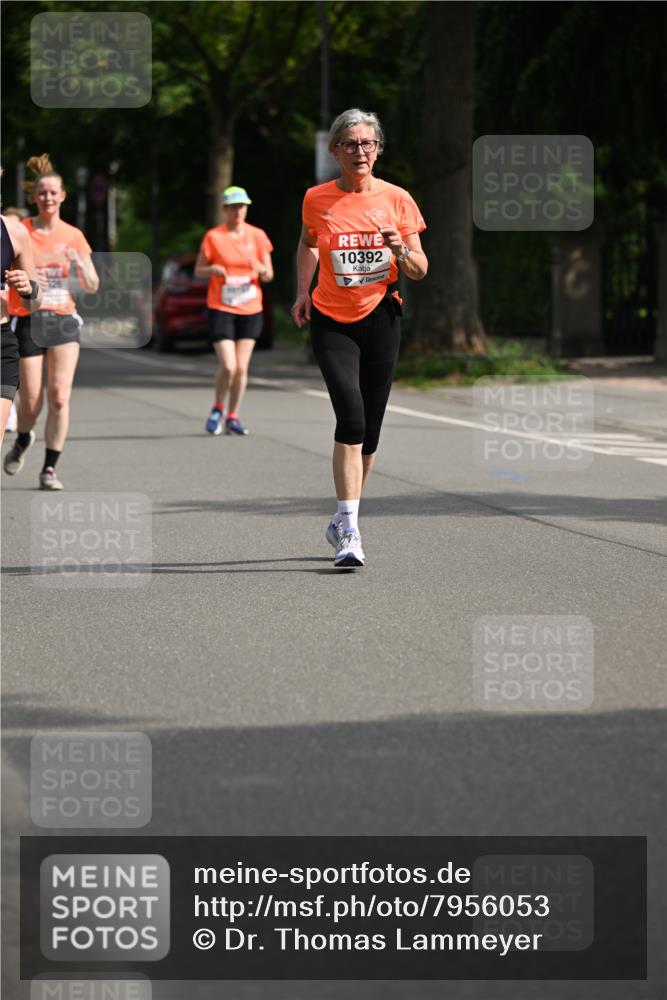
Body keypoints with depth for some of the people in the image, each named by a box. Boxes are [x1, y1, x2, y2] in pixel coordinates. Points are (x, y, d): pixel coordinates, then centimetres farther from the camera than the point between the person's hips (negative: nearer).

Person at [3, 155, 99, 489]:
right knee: (31, 400, -2)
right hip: (28, 322, -2)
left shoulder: (73, 235, 6)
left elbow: (92, 286, 6)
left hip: (63, 321, 2)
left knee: (60, 397, -10)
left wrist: (79, 264, -13)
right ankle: (22, 440, 31)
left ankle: (50, 468, -2)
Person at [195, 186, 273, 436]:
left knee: (242, 367, 1)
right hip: (221, 309, -3)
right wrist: (213, 269, -19)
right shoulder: (213, 236, -3)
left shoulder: (257, 236, 4)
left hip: (250, 311, 3)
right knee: (228, 366, -12)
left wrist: (261, 270, -18)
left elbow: (269, 275, 6)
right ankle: (217, 409, 12)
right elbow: (198, 270, 3)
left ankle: (233, 418, 13)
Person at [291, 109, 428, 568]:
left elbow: (420, 271, 3)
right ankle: (349, 533, -21)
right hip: (331, 322, -2)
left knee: (369, 429, 6)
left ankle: (343, 523, 27)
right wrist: (303, 291, 10)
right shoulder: (318, 199, 0)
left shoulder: (396, 199, 0)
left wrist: (401, 250, -18)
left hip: (381, 319, 2)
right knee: (351, 414, -20)